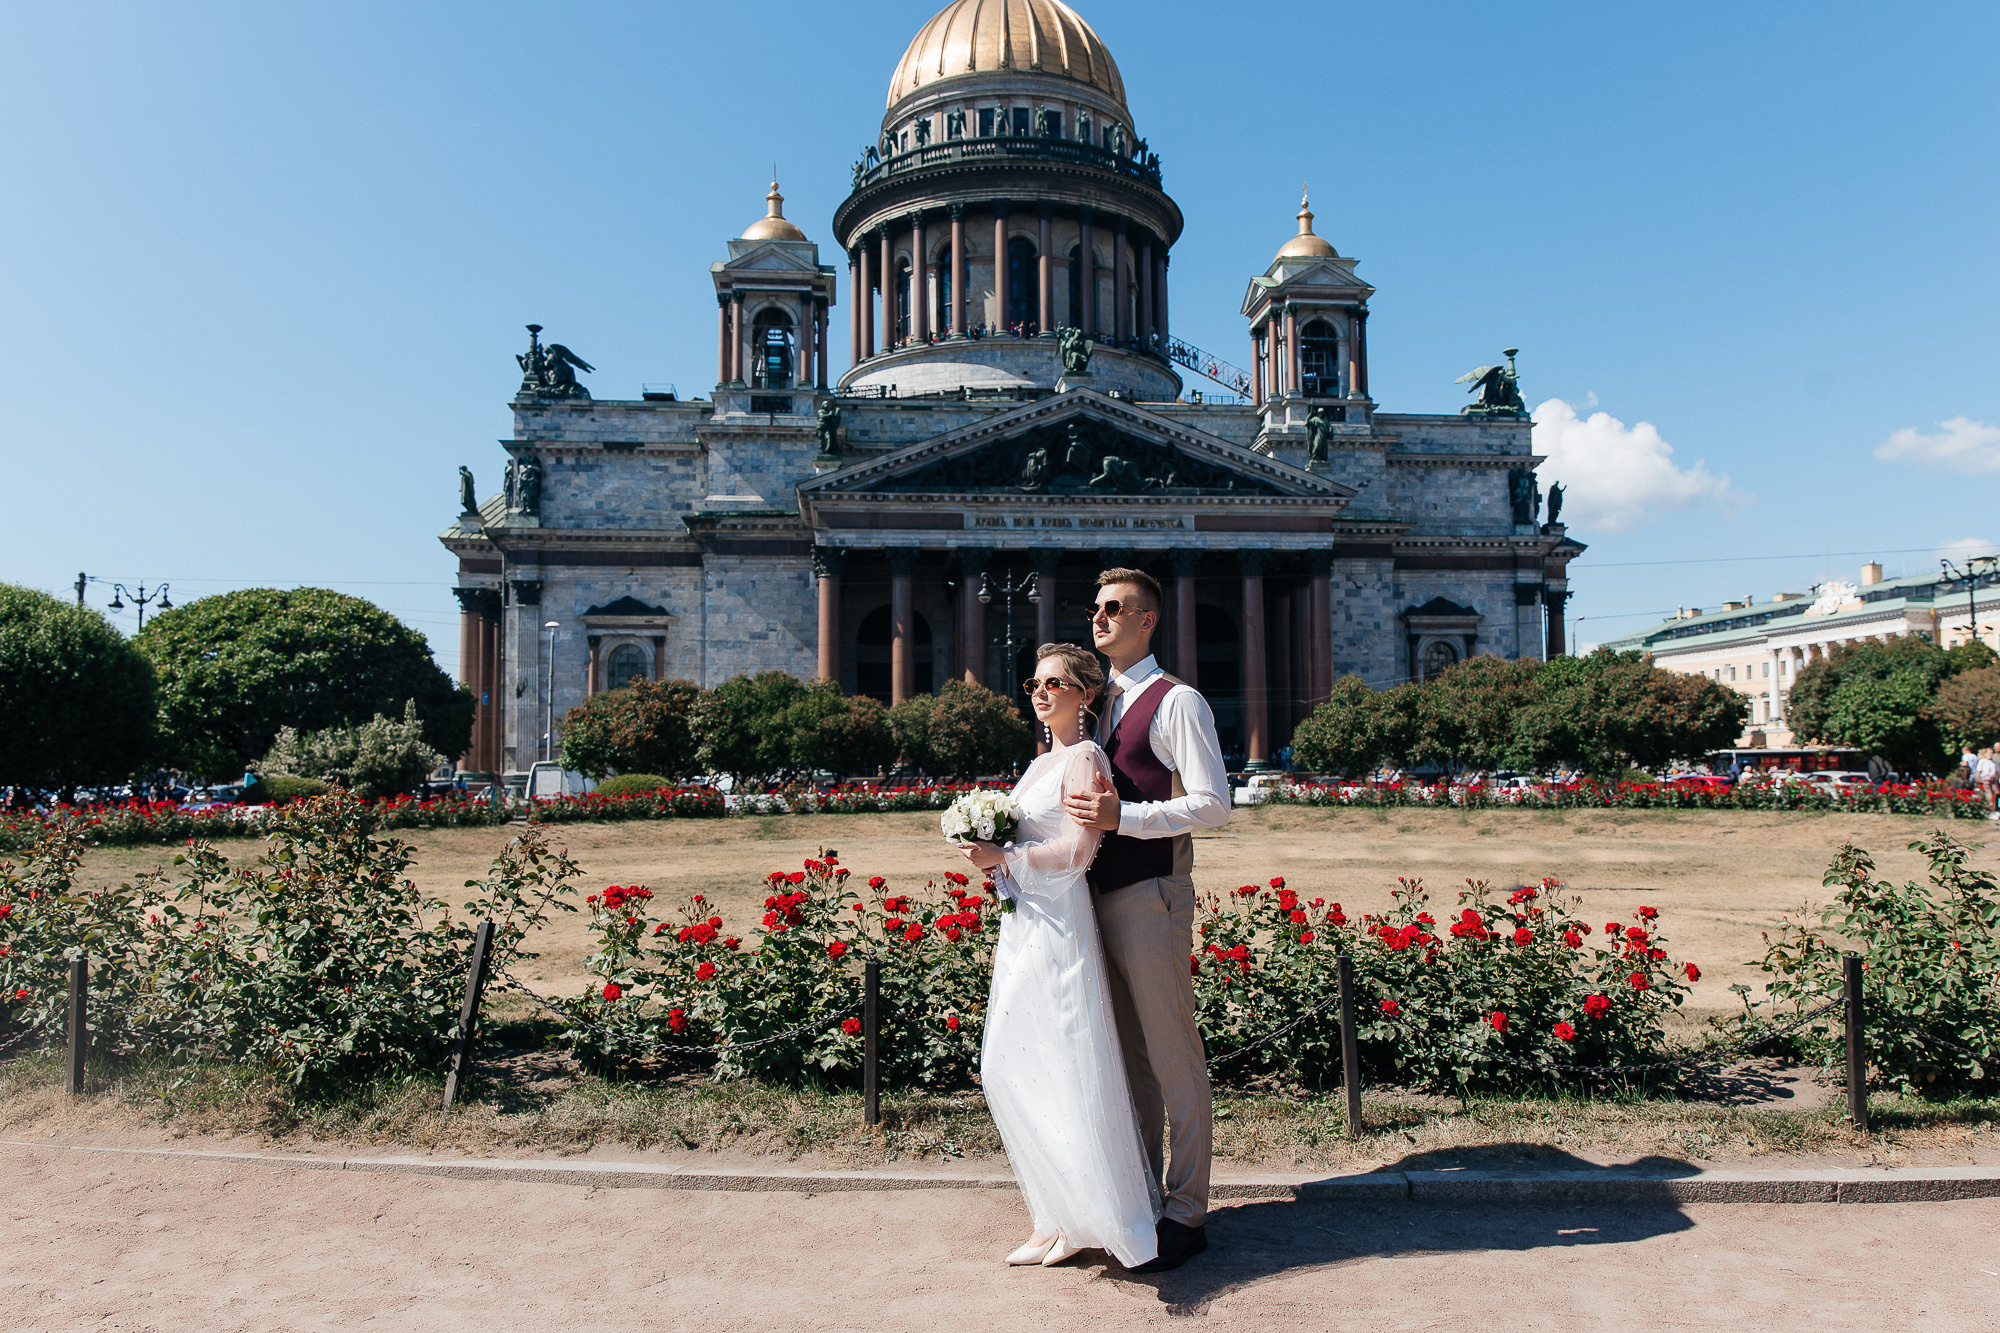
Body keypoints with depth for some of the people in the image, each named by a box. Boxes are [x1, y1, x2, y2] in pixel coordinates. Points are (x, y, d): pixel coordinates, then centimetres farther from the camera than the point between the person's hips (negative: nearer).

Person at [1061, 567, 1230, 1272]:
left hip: (1152, 896, -8)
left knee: (1173, 1056, 1)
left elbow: (1213, 804, -16)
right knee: (1128, 1055, 16)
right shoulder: (1103, 704, 17)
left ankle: (1186, 1215, 13)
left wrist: (1121, 815, -24)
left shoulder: (1176, 701, -8)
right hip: (1103, 895, 8)